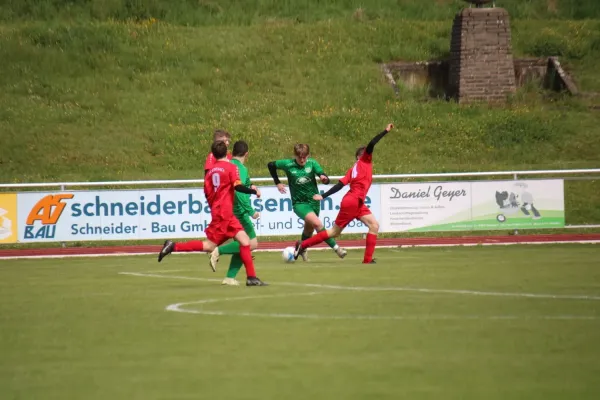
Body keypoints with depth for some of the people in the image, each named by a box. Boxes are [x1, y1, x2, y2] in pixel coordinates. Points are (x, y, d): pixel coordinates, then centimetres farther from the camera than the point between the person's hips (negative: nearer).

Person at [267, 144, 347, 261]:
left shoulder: (312, 163, -6)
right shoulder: (288, 164, -10)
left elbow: (326, 180, -12)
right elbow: (270, 165, 5)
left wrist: (324, 178, -35)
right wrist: (277, 183, 3)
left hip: (313, 201, 3)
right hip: (299, 203, -3)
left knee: (309, 229, 19)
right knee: (317, 223, -23)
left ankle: (302, 250, 45)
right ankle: (336, 248, -21)